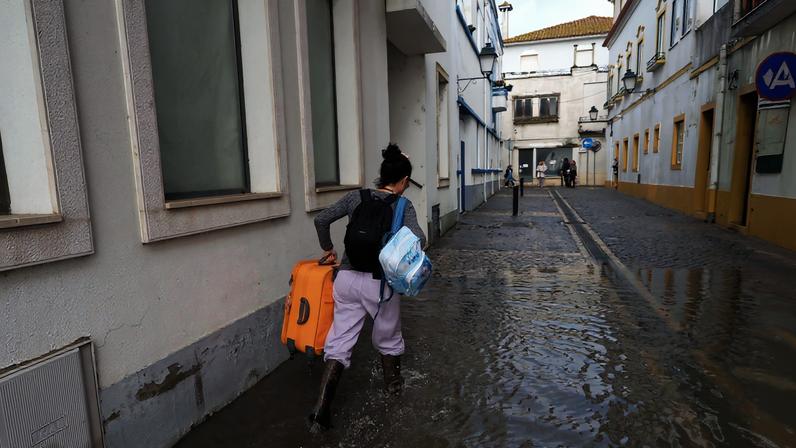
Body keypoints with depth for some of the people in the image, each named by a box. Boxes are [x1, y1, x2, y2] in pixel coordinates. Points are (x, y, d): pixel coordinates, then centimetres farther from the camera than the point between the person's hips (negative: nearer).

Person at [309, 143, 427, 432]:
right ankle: (393, 383, 46)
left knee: (339, 341, 11)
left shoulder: (356, 197, 4)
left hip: (347, 279, 3)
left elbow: (321, 220, 2)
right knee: (388, 337, 23)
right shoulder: (403, 205, -6)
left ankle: (321, 410, 5)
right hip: (380, 283, -2)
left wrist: (327, 249, 16)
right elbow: (418, 239, -22)